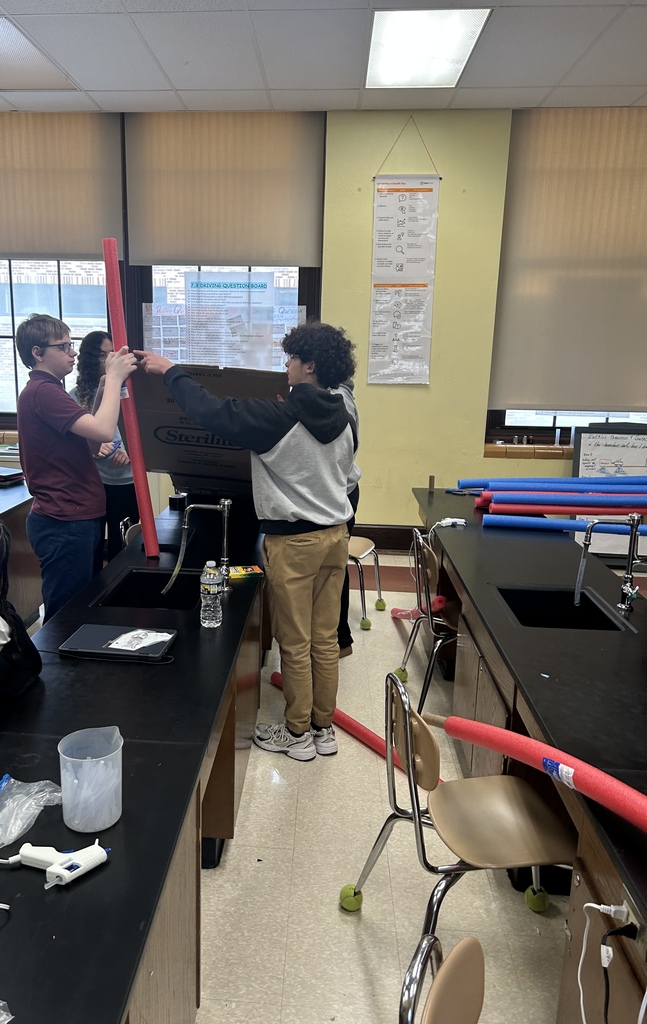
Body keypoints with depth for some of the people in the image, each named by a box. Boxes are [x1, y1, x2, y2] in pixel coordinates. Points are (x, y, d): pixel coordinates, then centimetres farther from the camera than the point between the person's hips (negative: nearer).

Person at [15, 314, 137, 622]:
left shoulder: (43, 390, 17)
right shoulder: (43, 391, -17)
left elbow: (86, 432, 17)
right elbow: (103, 431, -28)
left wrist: (108, 381, 8)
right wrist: (114, 377, -16)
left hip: (70, 519, 10)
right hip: (65, 523, -10)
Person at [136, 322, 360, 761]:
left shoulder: (279, 416, -18)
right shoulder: (344, 419, 3)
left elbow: (213, 411, -16)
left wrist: (171, 371, -3)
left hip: (293, 541, -7)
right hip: (335, 535, 7)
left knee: (295, 643, 7)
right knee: (325, 639, 15)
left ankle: (297, 733, 22)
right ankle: (324, 727, 28)